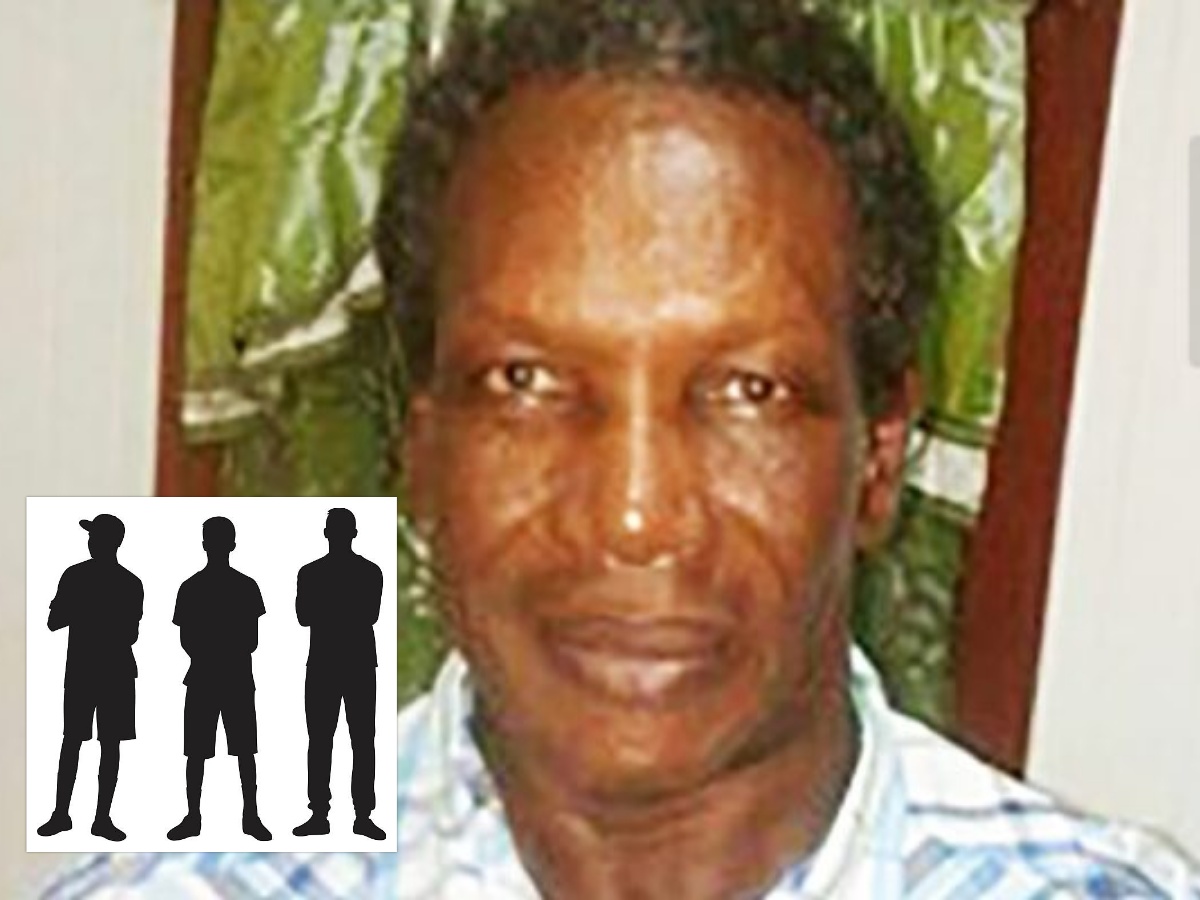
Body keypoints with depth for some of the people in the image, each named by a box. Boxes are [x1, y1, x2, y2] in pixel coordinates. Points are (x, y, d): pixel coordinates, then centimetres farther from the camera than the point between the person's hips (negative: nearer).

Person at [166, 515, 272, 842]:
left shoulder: (246, 587, 1)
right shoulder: (191, 587, 1)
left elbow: (252, 639, 1)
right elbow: (186, 637, 1)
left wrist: (231, 658, -12)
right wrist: (207, 658, -13)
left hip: (238, 680, 0)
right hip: (201, 679, 0)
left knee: (245, 751, 2)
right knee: (196, 751, 2)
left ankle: (251, 816, 9)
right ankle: (192, 817, 10)